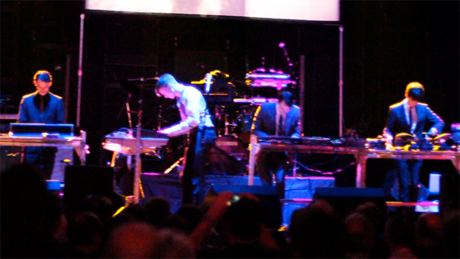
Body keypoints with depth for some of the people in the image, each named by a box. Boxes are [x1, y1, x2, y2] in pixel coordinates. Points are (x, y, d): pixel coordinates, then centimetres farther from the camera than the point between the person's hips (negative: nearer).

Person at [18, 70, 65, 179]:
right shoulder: (26, 100, 8)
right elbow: (21, 122, 6)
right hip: (31, 146, 0)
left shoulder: (57, 101, 5)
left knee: (45, 178, 3)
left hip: (49, 146, 0)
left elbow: (60, 124, 4)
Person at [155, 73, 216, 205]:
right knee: (187, 177, 13)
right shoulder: (181, 98, 17)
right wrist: (166, 132, 13)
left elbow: (194, 121, -20)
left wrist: (169, 131, -19)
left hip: (202, 134, -10)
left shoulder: (190, 93, -11)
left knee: (196, 177, -11)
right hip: (195, 135, 10)